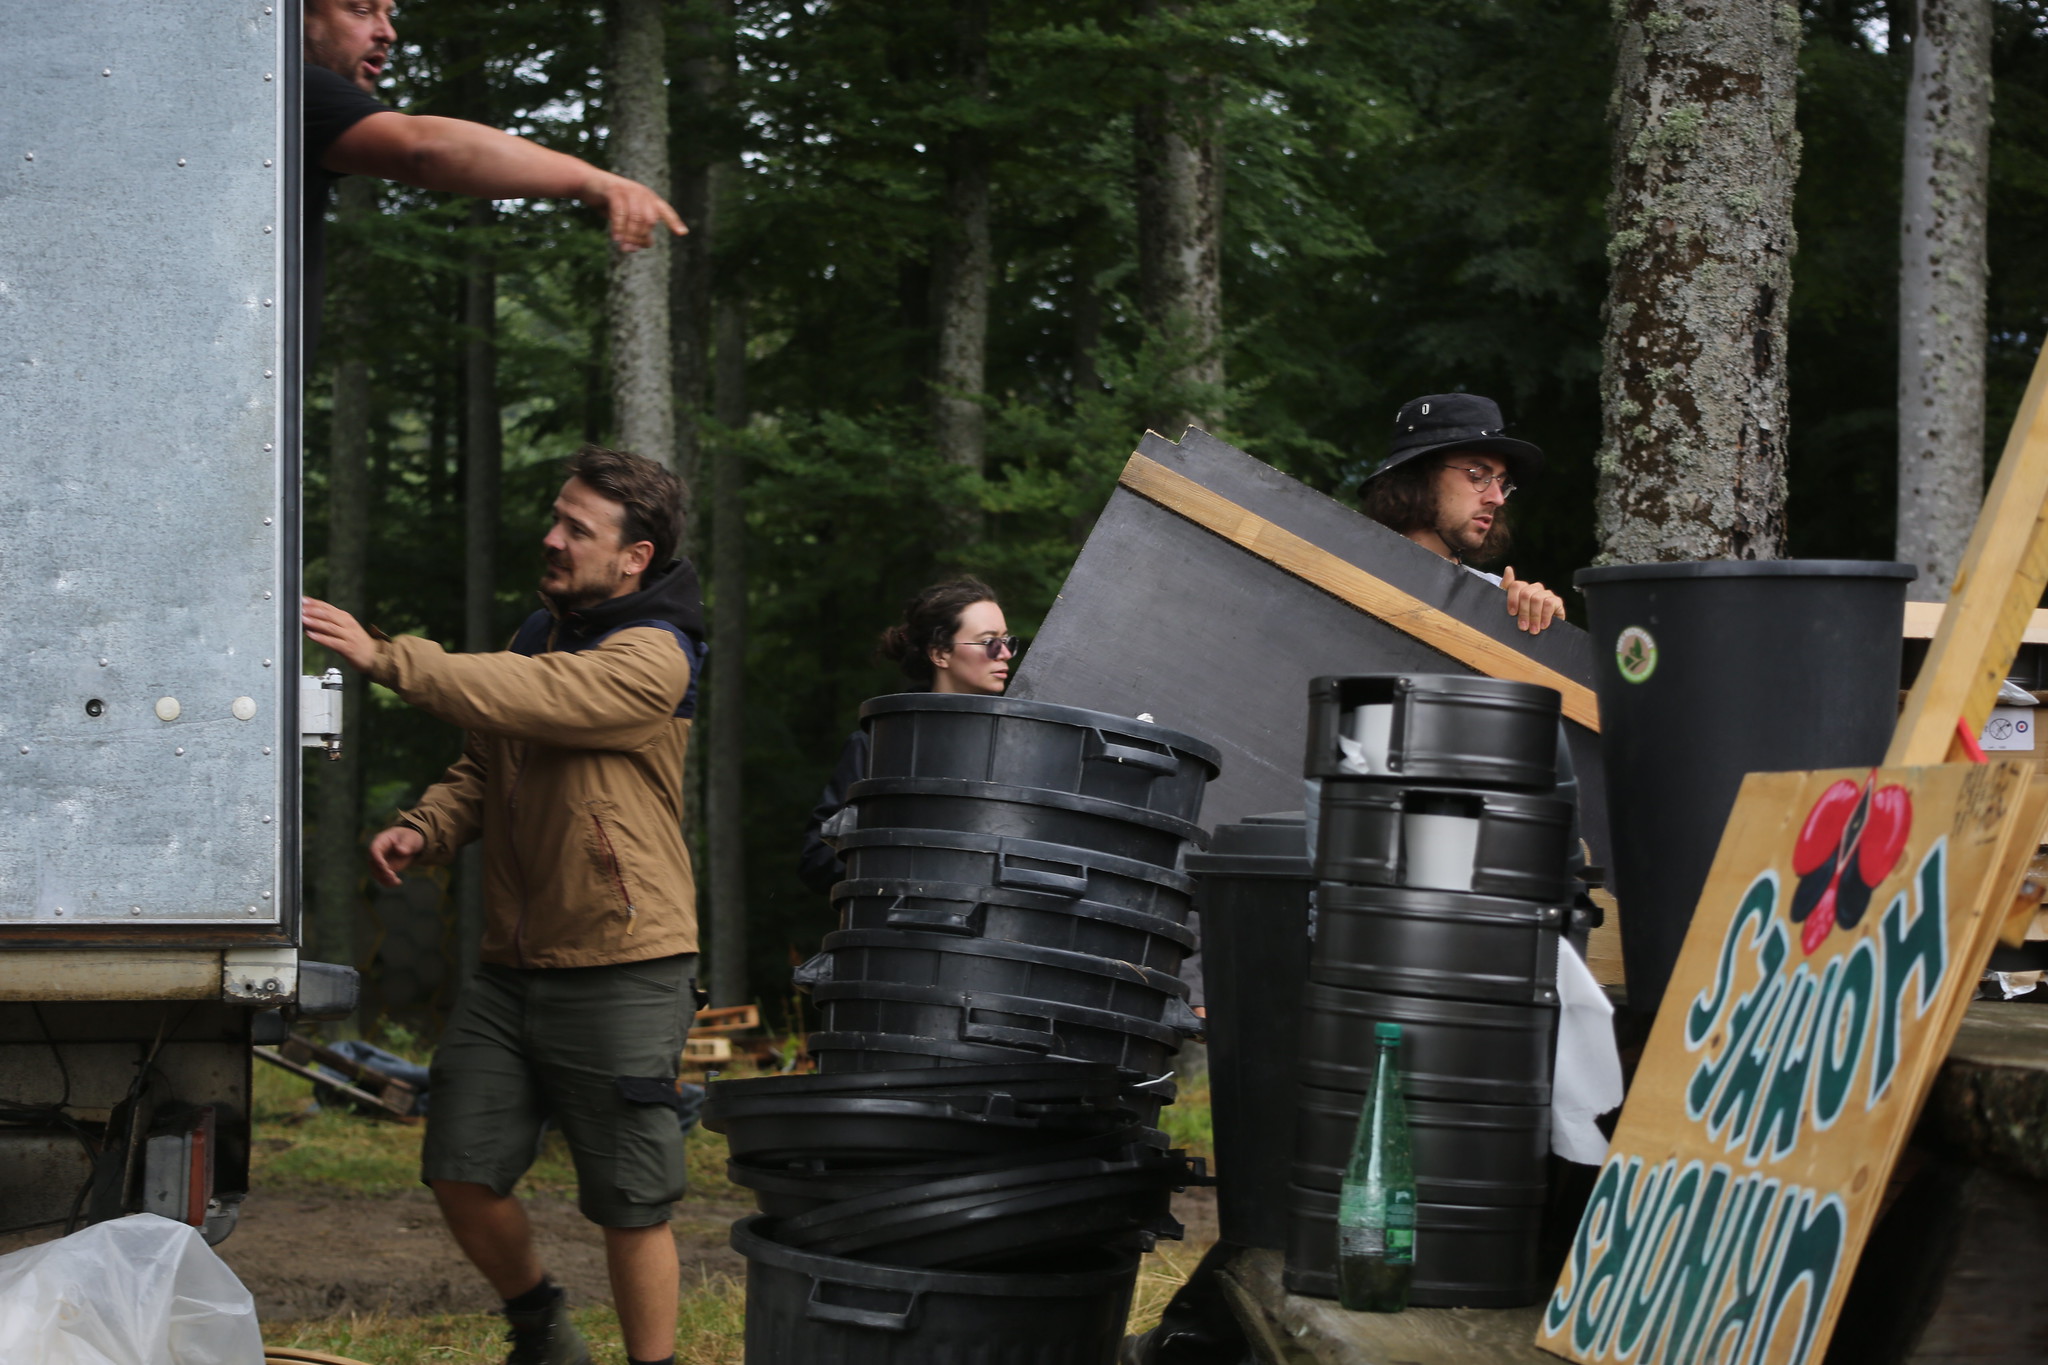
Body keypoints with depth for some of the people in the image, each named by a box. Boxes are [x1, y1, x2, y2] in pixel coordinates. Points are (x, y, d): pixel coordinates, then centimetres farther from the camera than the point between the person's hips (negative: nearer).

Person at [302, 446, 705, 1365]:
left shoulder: (653, 658, -13)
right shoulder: (542, 632, 15)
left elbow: (532, 700, -28)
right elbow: (484, 768, 20)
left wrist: (384, 657, -29)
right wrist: (425, 828, -1)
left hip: (620, 973, -8)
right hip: (510, 967, 8)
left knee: (629, 1203, -1)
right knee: (461, 1173, 7)